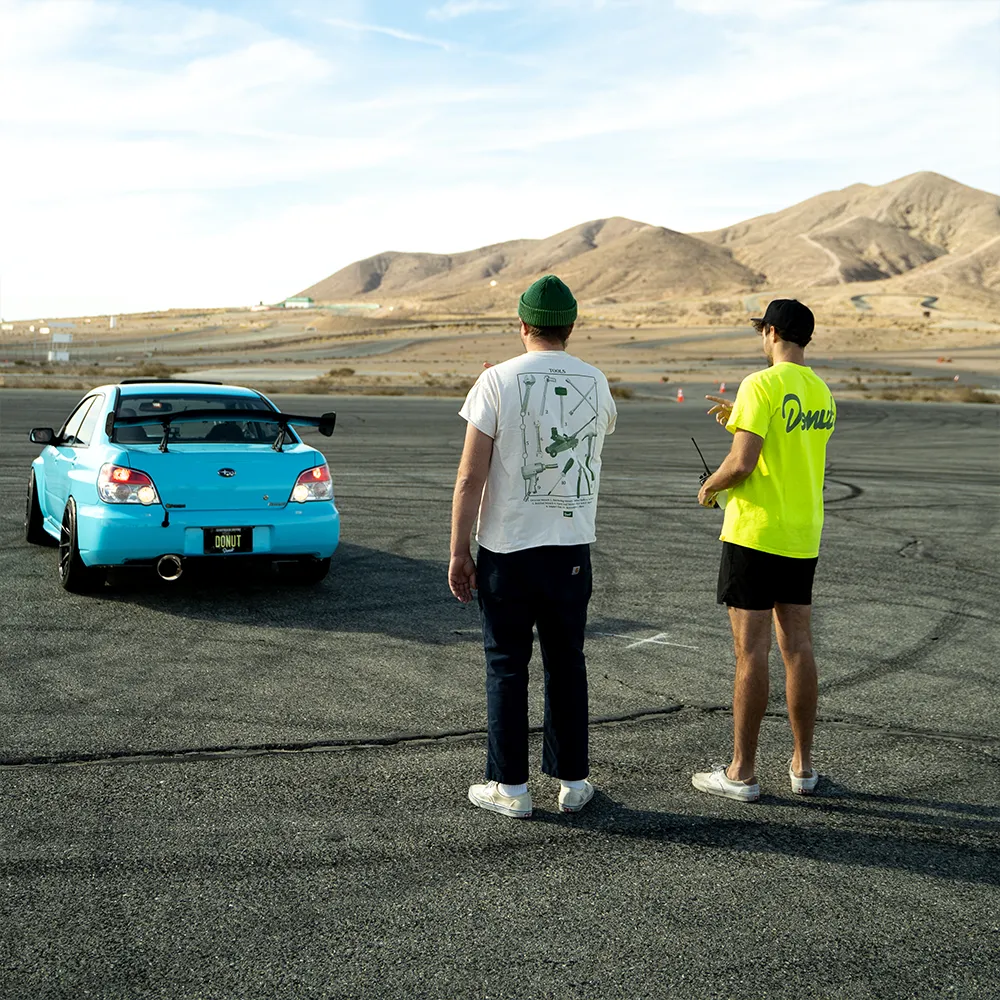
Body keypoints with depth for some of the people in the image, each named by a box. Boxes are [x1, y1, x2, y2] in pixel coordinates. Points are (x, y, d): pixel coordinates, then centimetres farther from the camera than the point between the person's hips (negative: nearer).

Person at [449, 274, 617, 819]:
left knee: (507, 666, 6)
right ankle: (572, 781, 19)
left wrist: (458, 552, -4)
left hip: (506, 549, -3)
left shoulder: (498, 381, -9)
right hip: (572, 549, 3)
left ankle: (510, 787, 12)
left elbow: (470, 477, -11)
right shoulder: (596, 383, 4)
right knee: (566, 664, 13)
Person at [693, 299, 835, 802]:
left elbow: (742, 463, -21)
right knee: (797, 647, 11)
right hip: (804, 535, 7)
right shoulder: (822, 393, 11)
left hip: (754, 533, -7)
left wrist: (709, 486, -2)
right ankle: (803, 766, 19)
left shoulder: (761, 385, -14)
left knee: (751, 650, -2)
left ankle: (742, 772, 5)